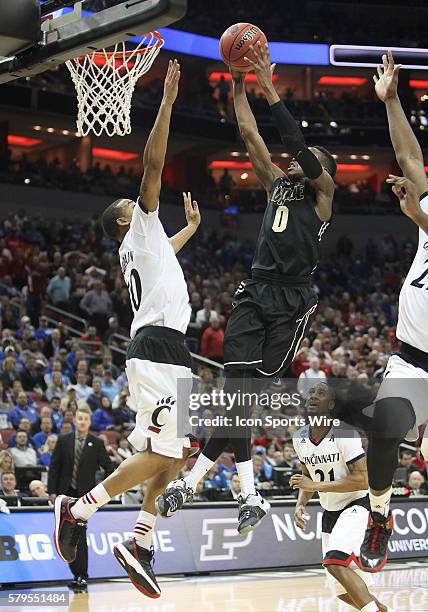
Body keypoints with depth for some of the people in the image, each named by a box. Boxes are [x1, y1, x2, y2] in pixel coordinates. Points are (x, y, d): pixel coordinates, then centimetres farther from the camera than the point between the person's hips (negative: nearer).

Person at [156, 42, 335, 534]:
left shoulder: (322, 192, 5)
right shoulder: (278, 185, 20)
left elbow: (298, 144, -9)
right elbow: (250, 136, 17)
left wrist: (270, 89, -10)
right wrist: (238, 85, 12)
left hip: (292, 301, -5)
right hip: (255, 293, 5)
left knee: (251, 389, -9)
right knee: (236, 386, -10)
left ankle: (194, 480, -7)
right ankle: (251, 496, -9)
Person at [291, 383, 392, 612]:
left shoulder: (345, 433, -20)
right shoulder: (300, 438, 1)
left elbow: (363, 480, -25)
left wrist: (317, 486, -27)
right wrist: (300, 504, -3)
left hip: (356, 505, -7)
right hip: (330, 513, 7)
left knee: (335, 561, -31)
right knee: (343, 590, 9)